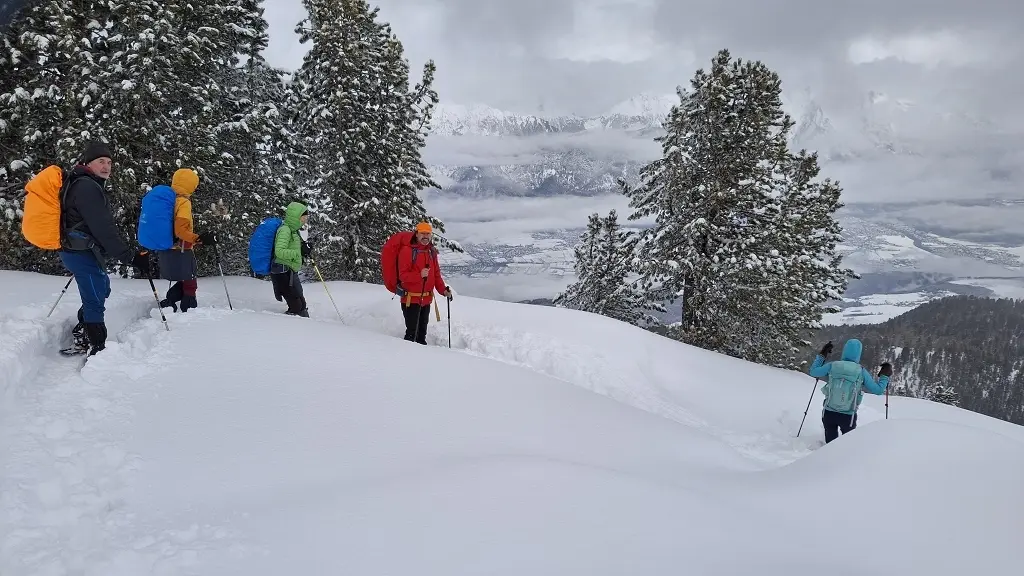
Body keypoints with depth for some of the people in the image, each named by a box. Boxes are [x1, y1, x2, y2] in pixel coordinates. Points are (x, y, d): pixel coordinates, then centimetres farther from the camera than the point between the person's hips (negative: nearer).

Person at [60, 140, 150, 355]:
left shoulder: (88, 184, 15)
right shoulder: (87, 187, -19)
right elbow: (103, 228, -25)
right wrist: (130, 256, -23)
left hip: (77, 250, 11)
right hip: (83, 253, -11)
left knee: (101, 288, 26)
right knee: (95, 300, -4)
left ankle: (81, 336, 35)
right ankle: (97, 349, 2)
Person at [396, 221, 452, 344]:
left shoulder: (432, 251, 10)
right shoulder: (407, 250, -11)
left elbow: (436, 274, 14)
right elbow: (403, 275, -15)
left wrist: (443, 290, 1)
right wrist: (419, 275, -32)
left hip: (426, 299, 7)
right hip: (411, 298, -7)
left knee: (422, 331, 18)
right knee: (412, 332, -8)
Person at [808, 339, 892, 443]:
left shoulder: (832, 366, -7)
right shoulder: (861, 371, -9)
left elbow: (812, 372, 8)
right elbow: (878, 390, 0)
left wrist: (822, 355, 18)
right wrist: (885, 376, 16)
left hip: (828, 413, 1)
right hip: (848, 417, -1)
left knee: (831, 442, 18)